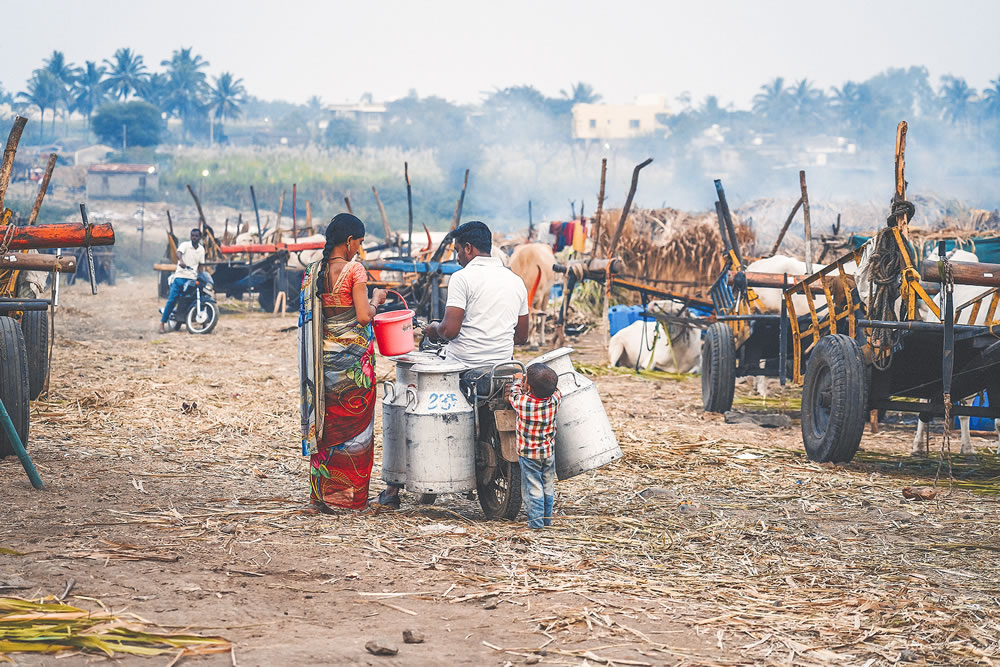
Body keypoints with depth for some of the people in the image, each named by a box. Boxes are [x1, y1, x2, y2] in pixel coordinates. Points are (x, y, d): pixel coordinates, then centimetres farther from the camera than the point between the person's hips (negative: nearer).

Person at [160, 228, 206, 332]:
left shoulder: (201, 249, 13)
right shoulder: (185, 245, -2)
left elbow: (201, 265, 18)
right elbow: (178, 253, -23)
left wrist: (202, 275, 1)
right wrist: (181, 261, -44)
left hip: (192, 278, 4)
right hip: (180, 276, -4)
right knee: (171, 300, -10)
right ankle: (162, 323, -6)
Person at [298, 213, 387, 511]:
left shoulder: (313, 272, 6)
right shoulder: (354, 270, -12)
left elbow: (309, 316, 9)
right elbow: (363, 316, -15)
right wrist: (376, 300, 5)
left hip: (323, 359, 6)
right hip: (353, 357, -5)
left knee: (325, 423, 11)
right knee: (355, 424, 4)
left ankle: (322, 495, 12)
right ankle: (352, 495, 5)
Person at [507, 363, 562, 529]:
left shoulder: (522, 402, -22)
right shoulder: (554, 400, -14)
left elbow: (513, 395, 1)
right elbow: (557, 391, 11)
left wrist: (517, 381, 20)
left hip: (529, 454, -4)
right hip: (549, 452, 4)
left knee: (533, 490, 1)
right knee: (548, 488, 16)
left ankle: (536, 524, 1)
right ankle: (547, 520, 26)